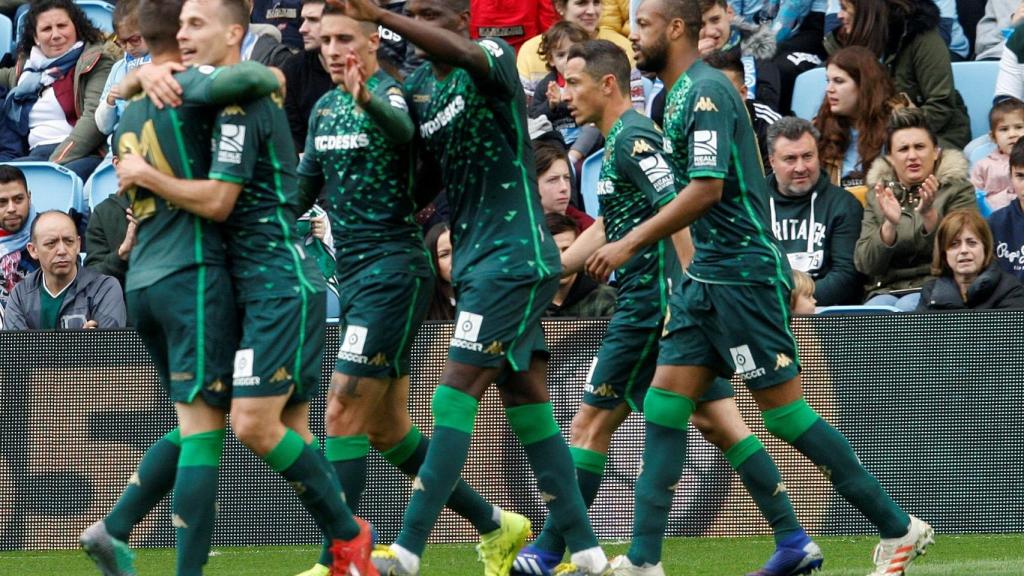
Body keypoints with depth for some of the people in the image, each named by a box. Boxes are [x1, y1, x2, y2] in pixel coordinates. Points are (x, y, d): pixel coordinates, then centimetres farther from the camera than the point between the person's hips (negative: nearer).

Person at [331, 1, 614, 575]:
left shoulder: (494, 59, -9)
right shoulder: (417, 86, 12)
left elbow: (460, 52, -33)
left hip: (515, 255, -8)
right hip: (474, 260, 8)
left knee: (455, 397, -12)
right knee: (528, 407, 8)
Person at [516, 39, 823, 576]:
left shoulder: (632, 139, -12)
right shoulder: (623, 140, 19)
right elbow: (606, 229, 28)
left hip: (653, 301, -10)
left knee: (591, 424, -2)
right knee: (722, 426, 5)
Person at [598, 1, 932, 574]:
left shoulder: (706, 91, -16)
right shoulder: (678, 95, 13)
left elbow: (706, 189, -24)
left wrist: (629, 244, -22)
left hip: (742, 276, -10)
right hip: (707, 277, 10)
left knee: (785, 412, -5)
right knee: (664, 403, 3)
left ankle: (899, 529, 4)